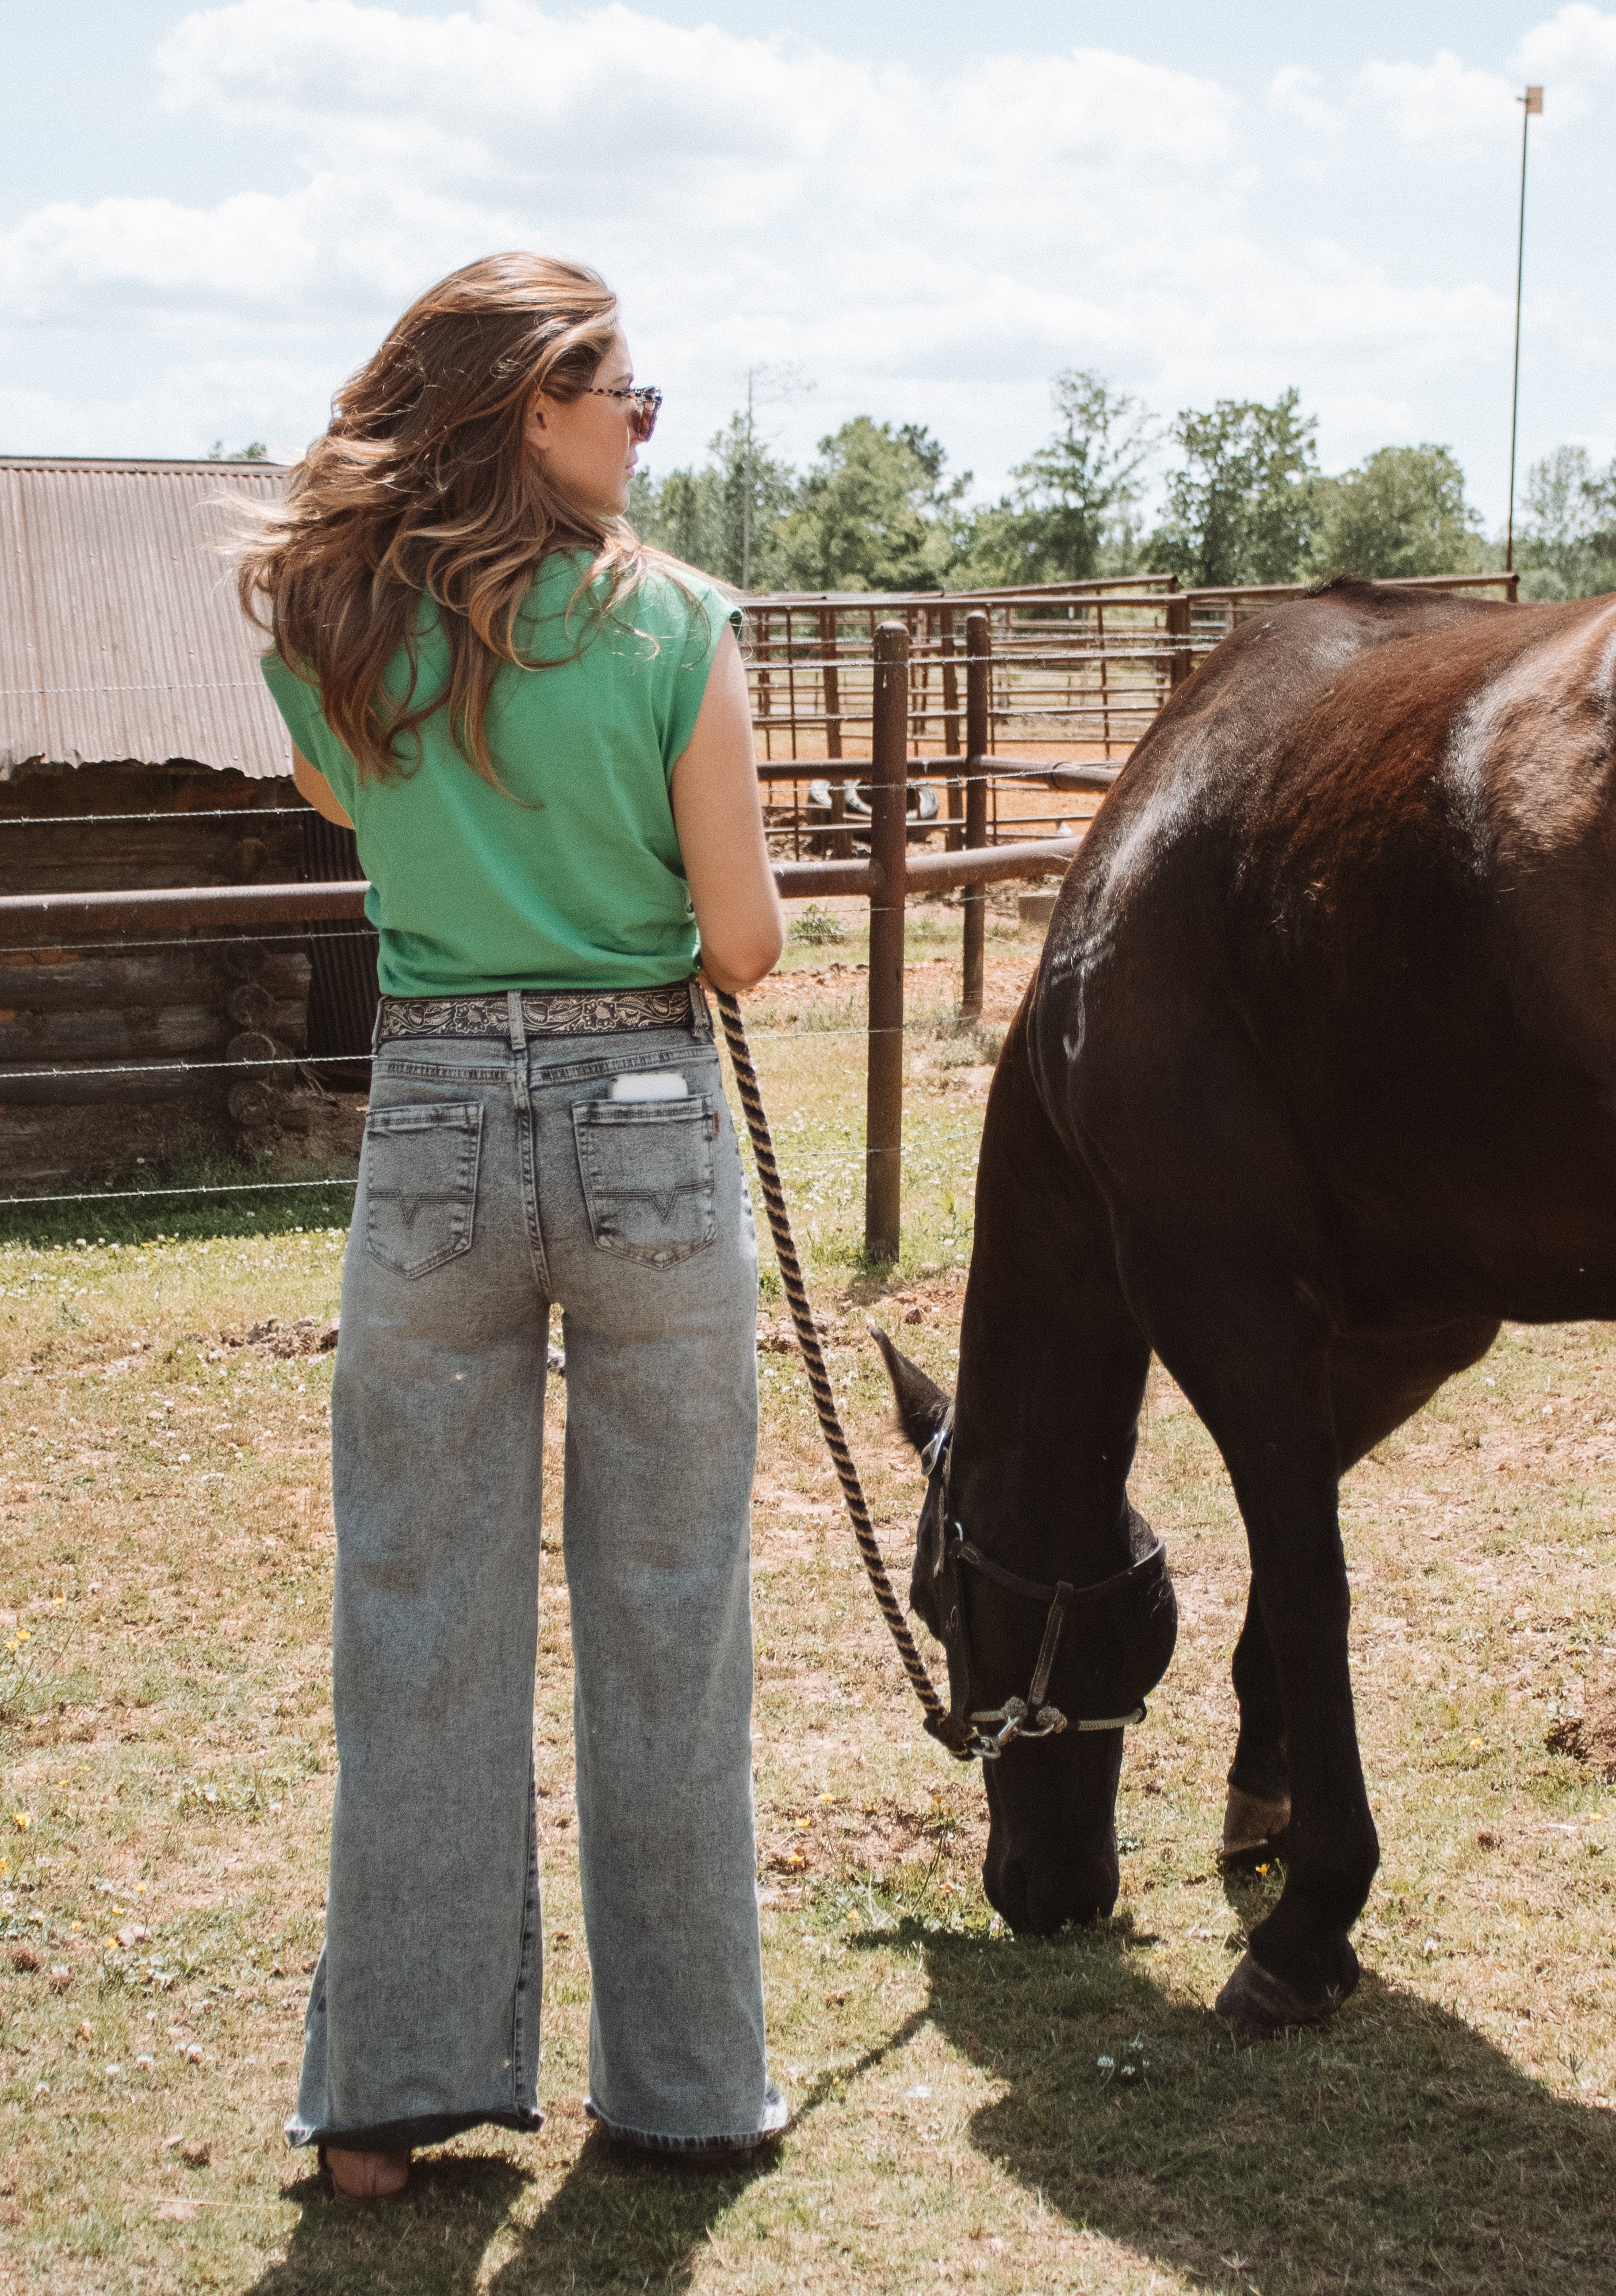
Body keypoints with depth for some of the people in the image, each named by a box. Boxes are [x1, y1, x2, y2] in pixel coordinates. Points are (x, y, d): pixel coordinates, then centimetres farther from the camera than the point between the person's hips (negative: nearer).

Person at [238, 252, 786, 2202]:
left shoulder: (328, 634, 1)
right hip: (648, 1122, -2)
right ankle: (684, 2078, 20)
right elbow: (744, 944, -5)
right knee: (665, 1621, 9)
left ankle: (396, 2083, 18)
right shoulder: (673, 625, -9)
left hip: (431, 1128, 2)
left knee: (419, 1622, 11)